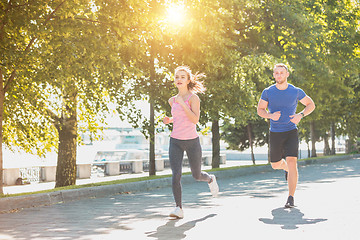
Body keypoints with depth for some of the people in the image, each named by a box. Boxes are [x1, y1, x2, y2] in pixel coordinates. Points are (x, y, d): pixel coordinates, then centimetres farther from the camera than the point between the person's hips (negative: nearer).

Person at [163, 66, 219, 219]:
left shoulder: (193, 97, -7)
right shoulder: (173, 100, 10)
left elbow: (195, 119, -18)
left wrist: (183, 104, -23)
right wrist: (169, 120, 7)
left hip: (192, 141, -3)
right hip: (175, 141, 3)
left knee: (196, 175, 12)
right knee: (176, 174, -15)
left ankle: (210, 179, 48)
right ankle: (179, 208, -12)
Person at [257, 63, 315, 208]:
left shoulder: (296, 92, -3)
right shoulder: (268, 92, -2)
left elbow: (311, 105, 9)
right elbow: (260, 109, 8)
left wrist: (300, 115, -10)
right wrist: (270, 116, -14)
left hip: (291, 132, -2)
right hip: (275, 133, 2)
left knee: (291, 162, -19)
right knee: (275, 164, 14)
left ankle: (291, 198, -16)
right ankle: (287, 169, 53)